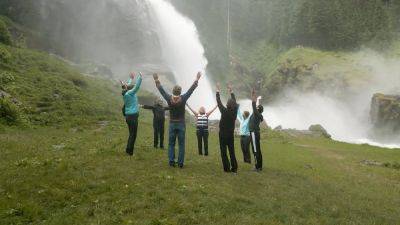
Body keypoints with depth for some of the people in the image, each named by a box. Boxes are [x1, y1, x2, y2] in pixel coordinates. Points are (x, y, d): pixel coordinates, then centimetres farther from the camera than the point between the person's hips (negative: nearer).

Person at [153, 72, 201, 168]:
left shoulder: (169, 99, -8)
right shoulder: (183, 99, -11)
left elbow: (161, 90, 3)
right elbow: (191, 89, -5)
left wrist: (156, 80, 14)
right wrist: (197, 79, 3)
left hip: (172, 124, 1)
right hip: (181, 124, -1)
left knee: (171, 144, 10)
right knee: (181, 144, 5)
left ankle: (171, 161, 10)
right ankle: (180, 163, 6)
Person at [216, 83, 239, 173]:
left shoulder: (224, 111, -16)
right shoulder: (235, 111, -4)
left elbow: (219, 102, -7)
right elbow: (235, 102, 12)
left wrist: (218, 91, 4)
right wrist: (231, 92, 22)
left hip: (223, 134, -4)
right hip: (231, 134, 5)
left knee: (223, 152, 2)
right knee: (232, 151, 10)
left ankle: (227, 168, 0)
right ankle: (234, 168, 8)